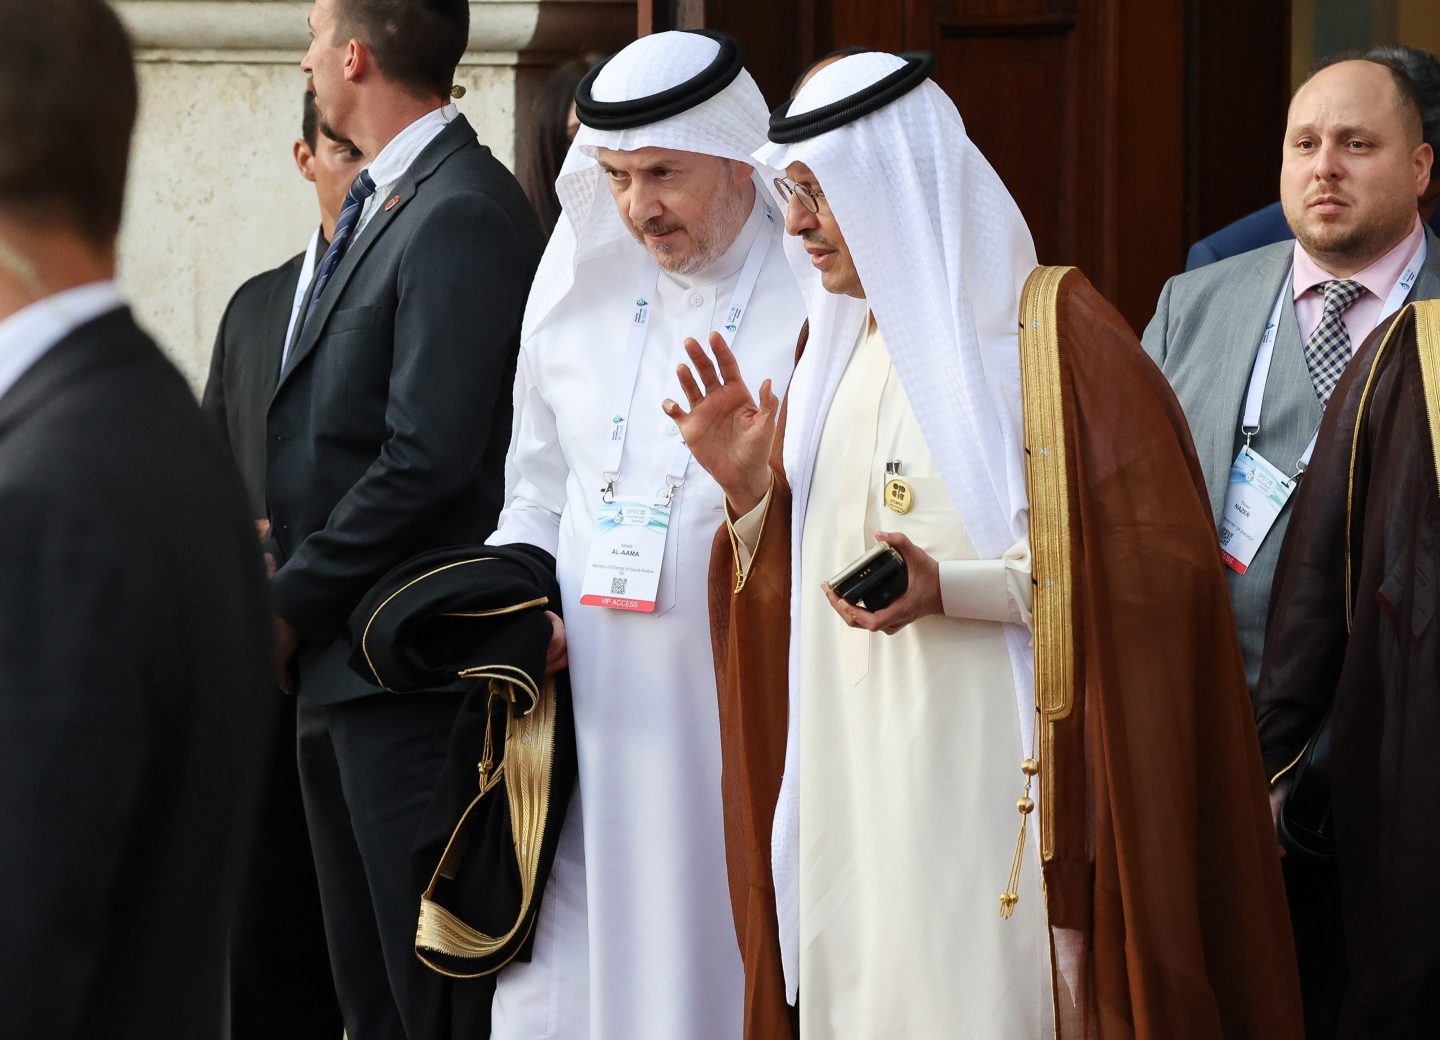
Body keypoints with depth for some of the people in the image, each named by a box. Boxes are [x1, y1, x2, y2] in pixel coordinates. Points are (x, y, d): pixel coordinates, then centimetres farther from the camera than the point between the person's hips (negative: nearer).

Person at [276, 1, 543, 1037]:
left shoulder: (461, 216, -16)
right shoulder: (380, 206, 14)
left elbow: (426, 463, -22)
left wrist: (290, 604, -14)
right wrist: (290, 588, 3)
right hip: (338, 661, 10)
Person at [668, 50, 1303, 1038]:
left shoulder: (1052, 330, -7)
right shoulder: (839, 344, 16)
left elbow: (1154, 560, -13)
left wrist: (951, 590, -22)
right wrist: (750, 485, 0)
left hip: (985, 780, -6)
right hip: (854, 787, 6)